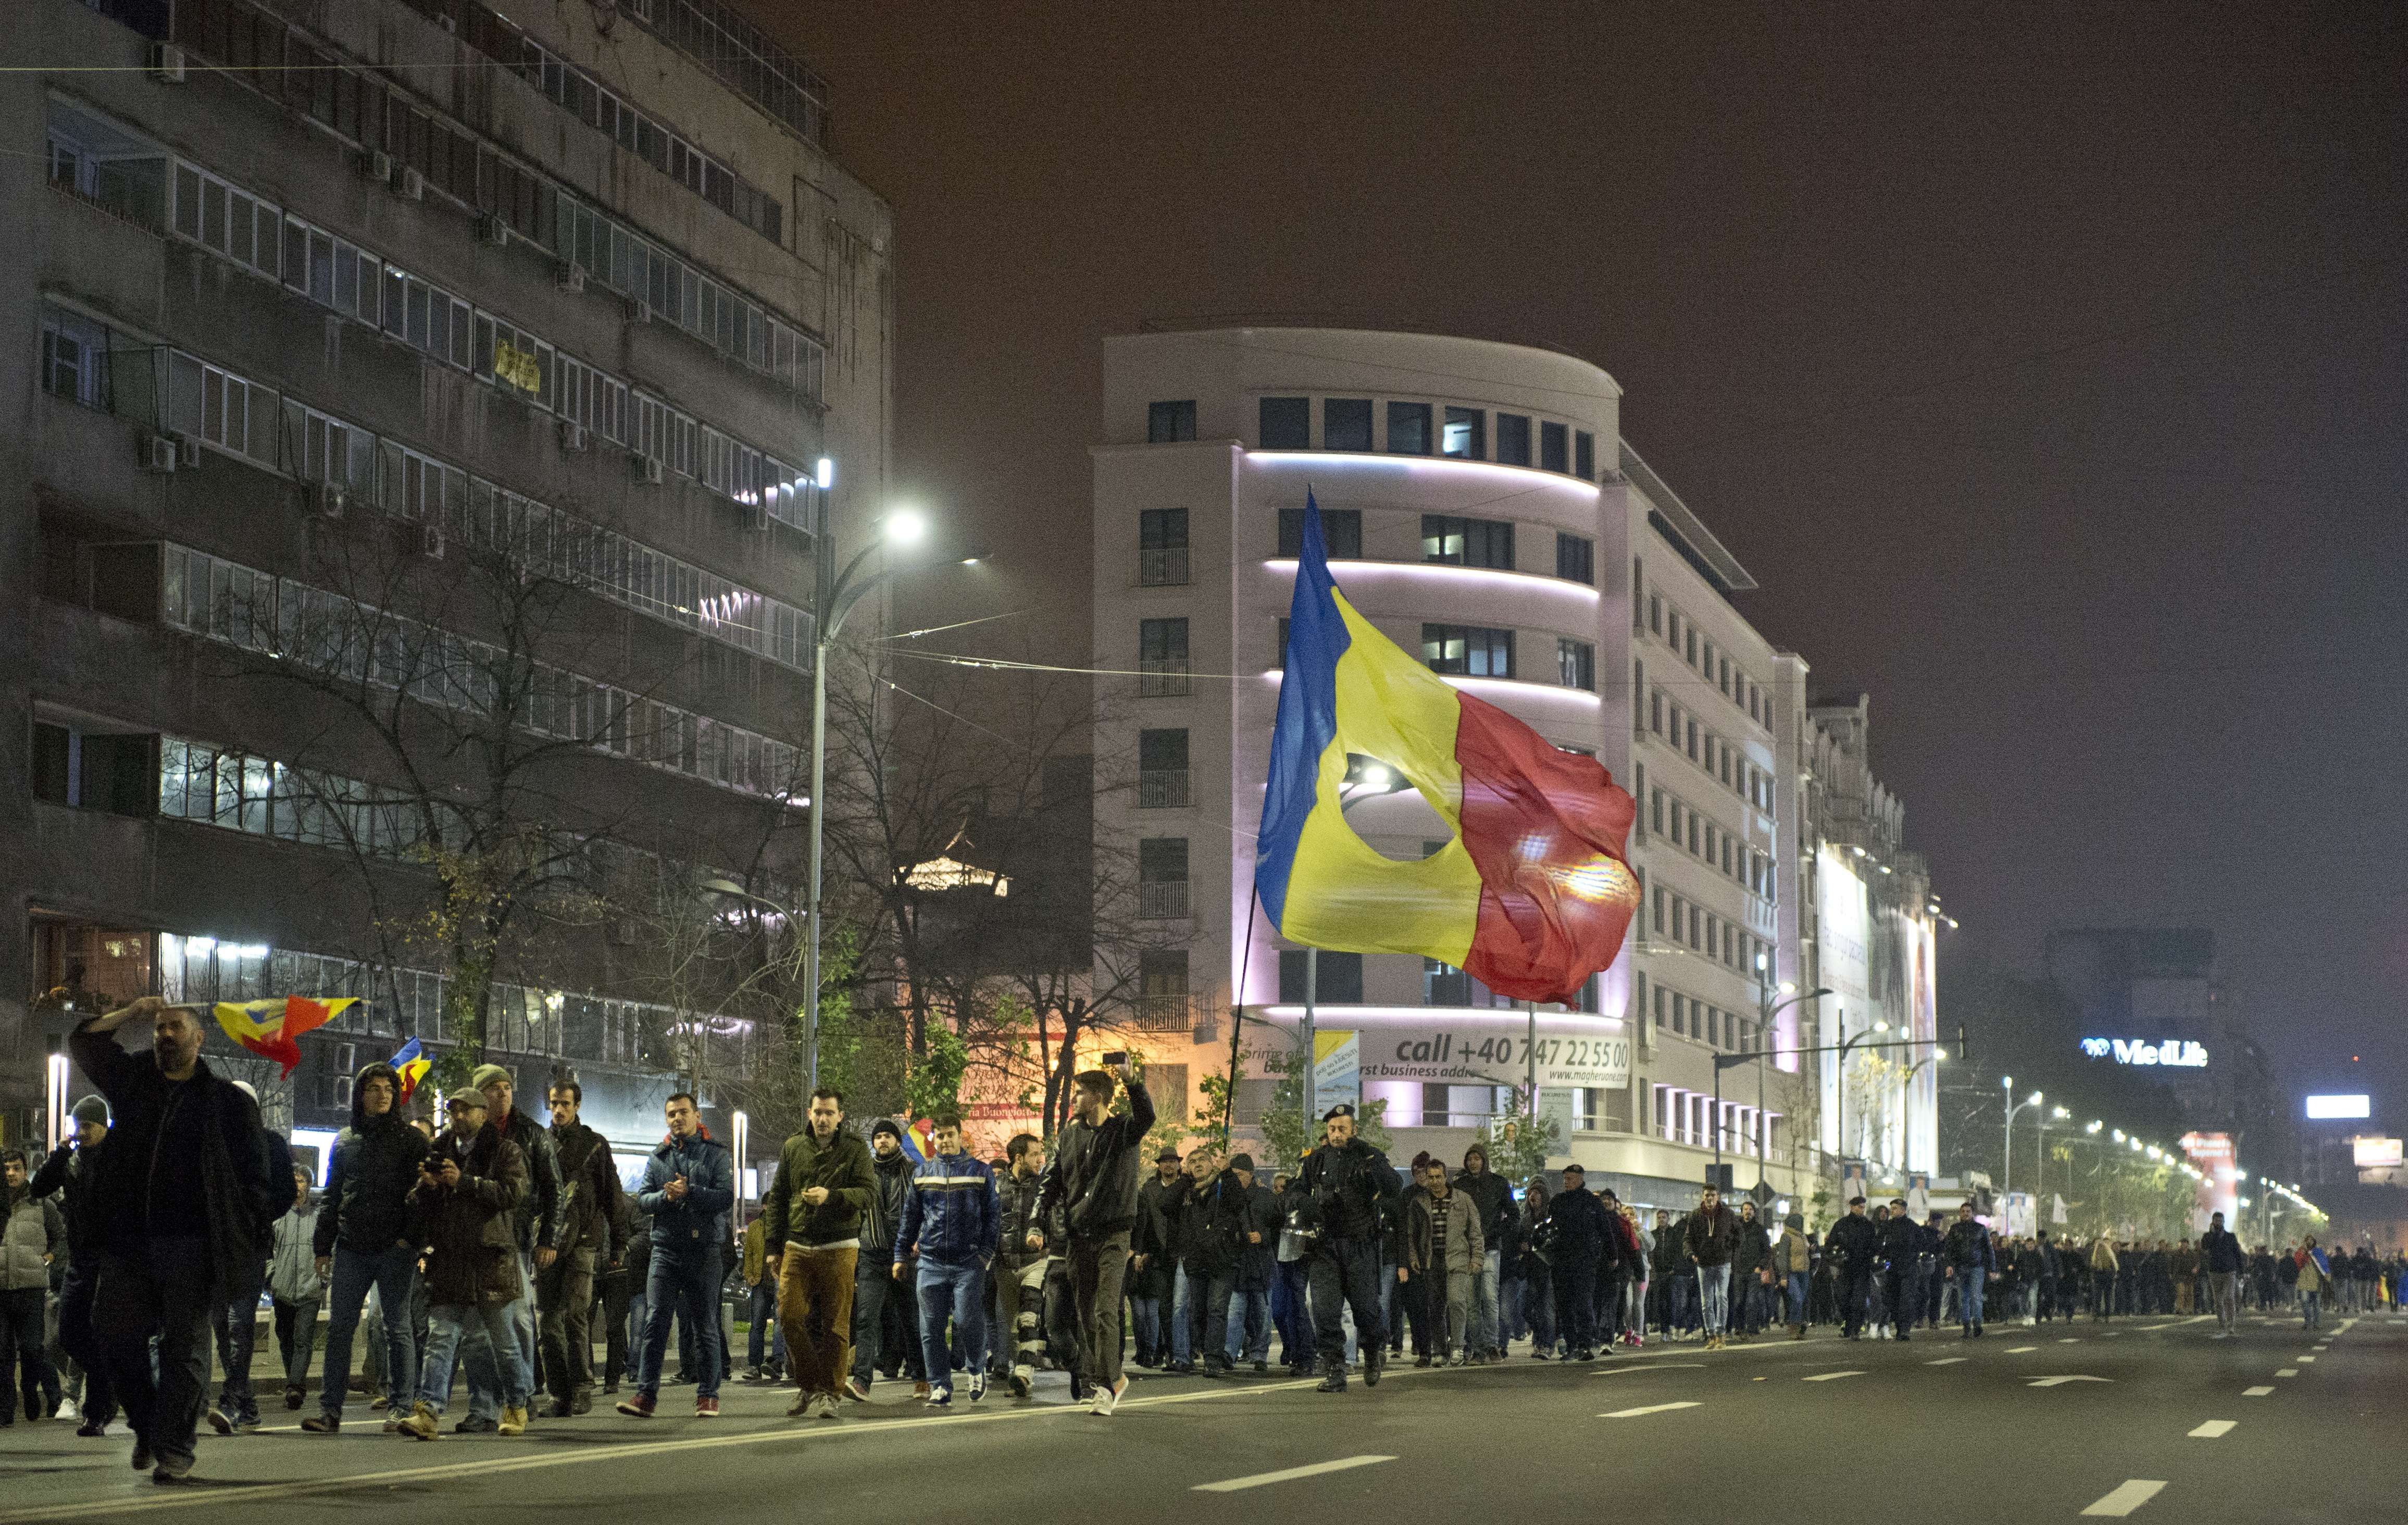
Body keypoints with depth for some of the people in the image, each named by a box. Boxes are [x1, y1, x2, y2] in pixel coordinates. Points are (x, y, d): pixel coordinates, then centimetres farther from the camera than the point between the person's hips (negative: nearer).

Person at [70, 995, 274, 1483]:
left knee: (184, 1345, -3)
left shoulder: (228, 1100, 6)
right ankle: (147, 1427, 20)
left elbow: (253, 1173, 3)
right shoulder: (133, 1082, 17)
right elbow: (84, 1042, 19)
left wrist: (254, 1230, -7)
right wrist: (130, 1013, 5)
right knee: (117, 1334, 1)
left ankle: (174, 1449, -1)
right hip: (128, 1241, 4)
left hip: (191, 1244, -4)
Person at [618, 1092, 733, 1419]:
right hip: (666, 1248, 2)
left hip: (704, 1248, -2)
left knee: (705, 1326, 3)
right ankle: (646, 1394, -8)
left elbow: (727, 1197, -7)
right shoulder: (658, 1158, 14)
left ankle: (708, 1395, 8)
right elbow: (642, 1199, 7)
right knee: (656, 1321, -6)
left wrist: (690, 1192, -18)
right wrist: (666, 1197, -12)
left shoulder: (716, 1154, 4)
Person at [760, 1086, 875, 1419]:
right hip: (797, 1247, 2)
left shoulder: (854, 1149, 2)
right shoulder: (793, 1148, 10)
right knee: (790, 1317, -6)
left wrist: (832, 1196, -23)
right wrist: (772, 1247, 10)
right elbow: (777, 1199, 14)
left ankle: (829, 1392, 7)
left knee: (836, 1325, -1)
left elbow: (869, 1191, -7)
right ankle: (807, 1385, 10)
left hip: (838, 1248, -2)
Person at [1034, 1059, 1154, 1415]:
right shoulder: (1068, 1135, 10)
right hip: (1078, 1236, 5)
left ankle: (1105, 1385, -13)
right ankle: (1113, 1379, 19)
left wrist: (1133, 1083, -42)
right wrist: (1039, 1223, 0)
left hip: (1113, 1235, -5)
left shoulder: (1123, 1130, -3)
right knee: (1085, 1313, 8)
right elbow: (1051, 1182, 12)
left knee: (1107, 1311, -14)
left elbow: (1146, 1116, -26)